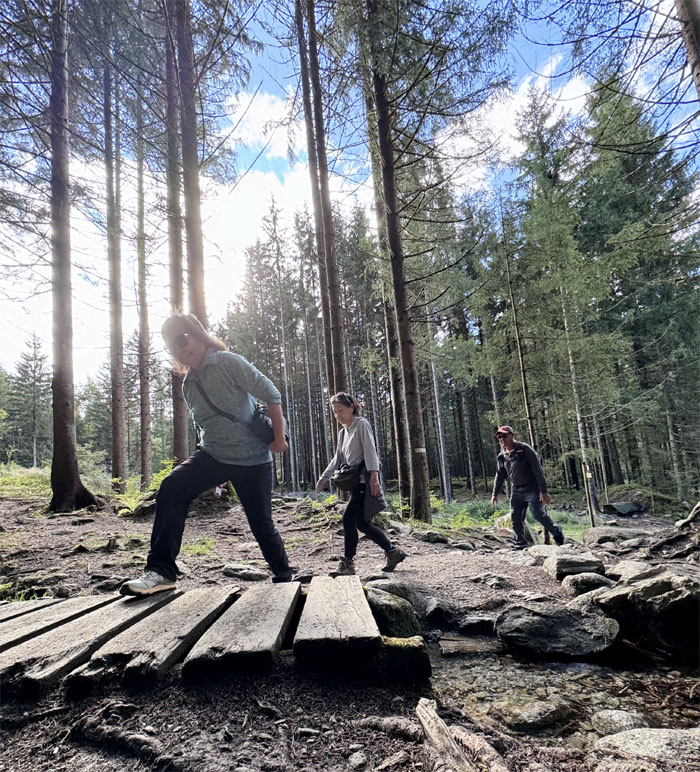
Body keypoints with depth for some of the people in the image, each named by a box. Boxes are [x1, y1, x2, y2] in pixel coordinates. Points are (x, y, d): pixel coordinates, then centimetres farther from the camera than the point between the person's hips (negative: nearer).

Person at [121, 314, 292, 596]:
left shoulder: (229, 363, -11)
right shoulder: (188, 385, 10)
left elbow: (271, 395, -9)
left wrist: (279, 438, -9)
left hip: (253, 460, -5)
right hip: (212, 456, 5)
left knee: (261, 522, 1)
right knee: (171, 487, -20)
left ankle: (283, 577, 26)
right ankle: (160, 570, -15)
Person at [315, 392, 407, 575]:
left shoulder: (362, 425, -5)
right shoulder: (343, 432, 20)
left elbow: (369, 450, -16)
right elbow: (338, 459, 23)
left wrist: (374, 474, -27)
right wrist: (324, 476, 13)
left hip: (365, 480, -9)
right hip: (355, 481, 9)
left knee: (349, 518, -12)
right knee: (362, 523, 9)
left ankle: (347, 563, -3)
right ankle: (393, 552, 21)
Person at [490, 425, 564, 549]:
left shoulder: (525, 449, -12)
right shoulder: (502, 456, 6)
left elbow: (538, 470, -14)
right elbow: (499, 476, 16)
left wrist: (543, 491, -18)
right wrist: (495, 494, 15)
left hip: (532, 489, -6)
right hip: (516, 491, 6)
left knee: (539, 514, -14)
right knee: (515, 519, 3)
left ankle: (558, 535, 9)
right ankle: (521, 544, 16)